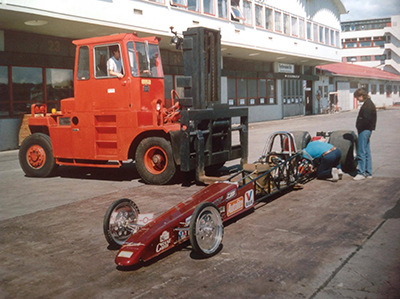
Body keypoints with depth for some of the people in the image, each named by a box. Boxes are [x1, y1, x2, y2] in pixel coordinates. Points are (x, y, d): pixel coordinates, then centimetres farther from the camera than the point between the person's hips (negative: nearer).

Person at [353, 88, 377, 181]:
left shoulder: (368, 105, -15)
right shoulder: (367, 103, 17)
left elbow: (367, 119, -23)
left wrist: (360, 127, -13)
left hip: (364, 130, -11)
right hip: (366, 130, 11)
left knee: (361, 152, -8)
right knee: (367, 152, 13)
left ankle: (361, 173, -6)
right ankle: (368, 173, 18)